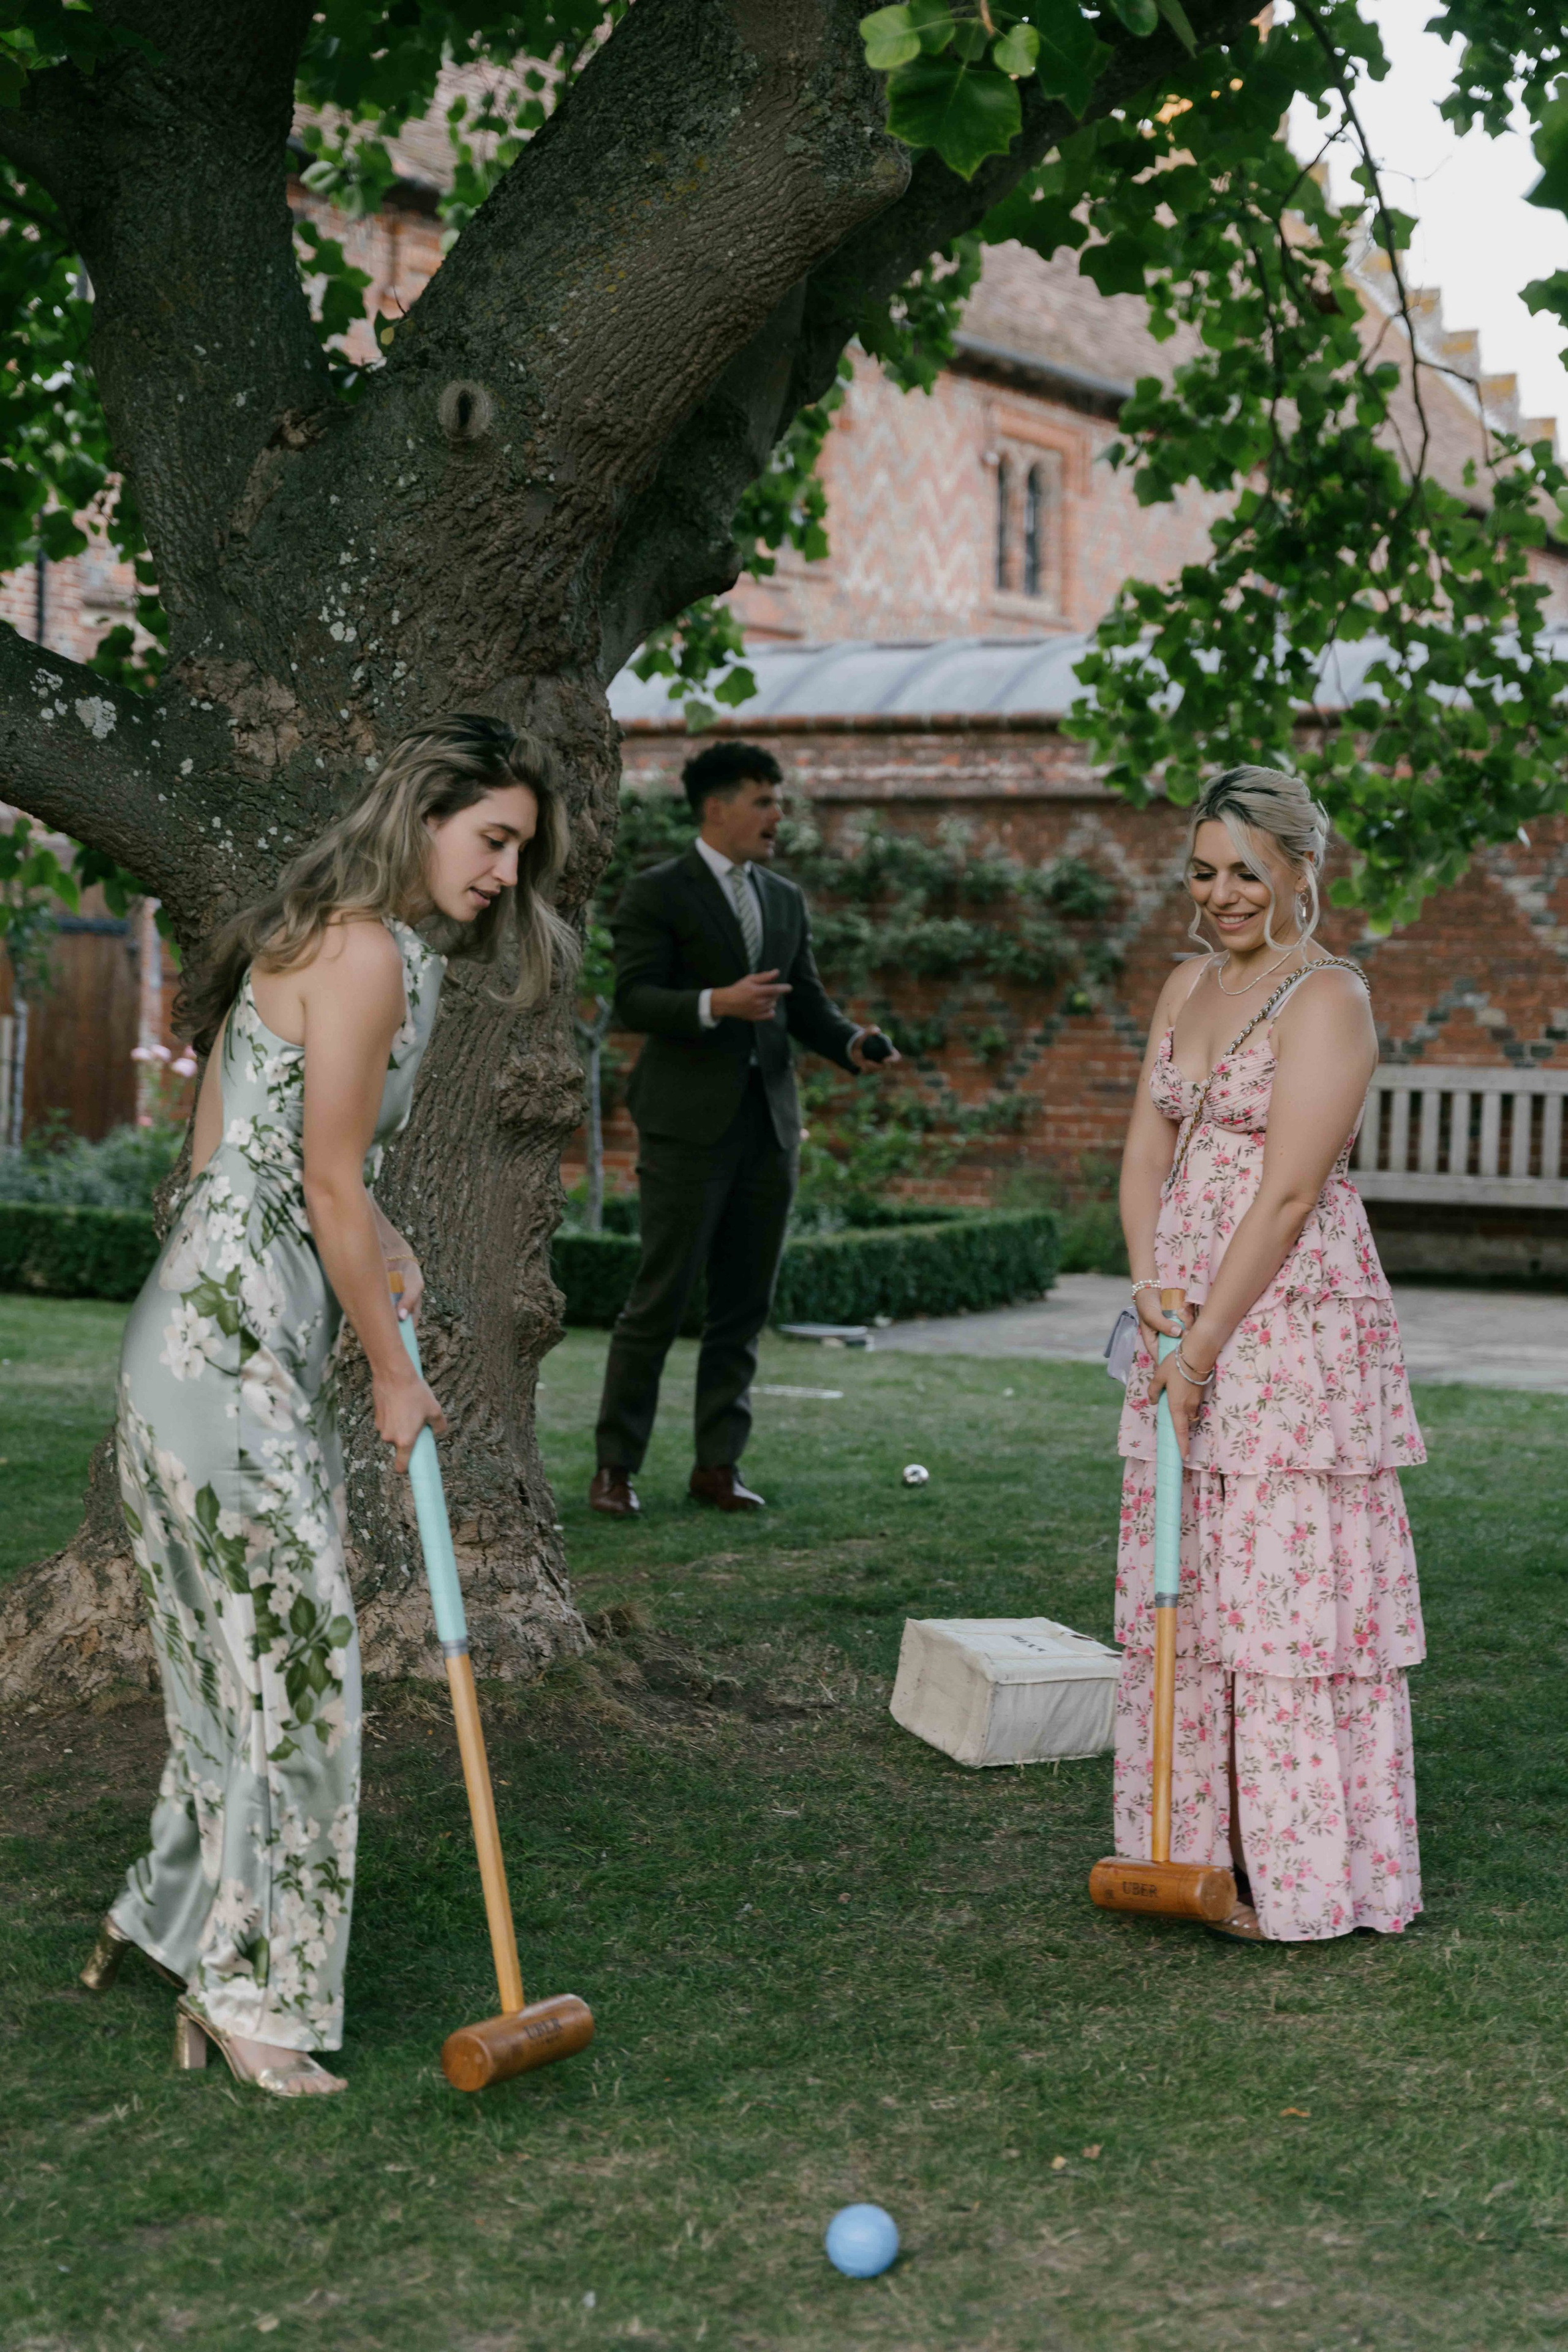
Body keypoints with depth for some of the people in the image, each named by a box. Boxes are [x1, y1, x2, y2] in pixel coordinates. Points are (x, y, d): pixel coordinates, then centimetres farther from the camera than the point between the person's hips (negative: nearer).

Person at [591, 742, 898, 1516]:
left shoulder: (785, 900, 16)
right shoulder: (658, 894, -3)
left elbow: (806, 1002, 16)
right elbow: (631, 1000, -11)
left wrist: (852, 1042, -4)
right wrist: (717, 1004, -25)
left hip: (769, 1124, 6)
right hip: (689, 1125, -6)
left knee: (745, 1304, 7)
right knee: (660, 1299, -4)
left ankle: (718, 1464, 14)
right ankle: (615, 1465, 5)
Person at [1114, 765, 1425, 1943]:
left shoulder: (1329, 1000, -11)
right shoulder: (1189, 986, 14)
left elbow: (1288, 1193, -17)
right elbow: (1150, 1147, 10)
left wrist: (1207, 1337, -18)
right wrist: (1151, 1285, -6)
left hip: (1296, 1327, -8)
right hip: (1190, 1325, 8)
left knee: (1290, 1579, -4)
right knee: (1179, 1579, 11)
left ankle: (1310, 1876, 4)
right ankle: (1196, 1843, 23)